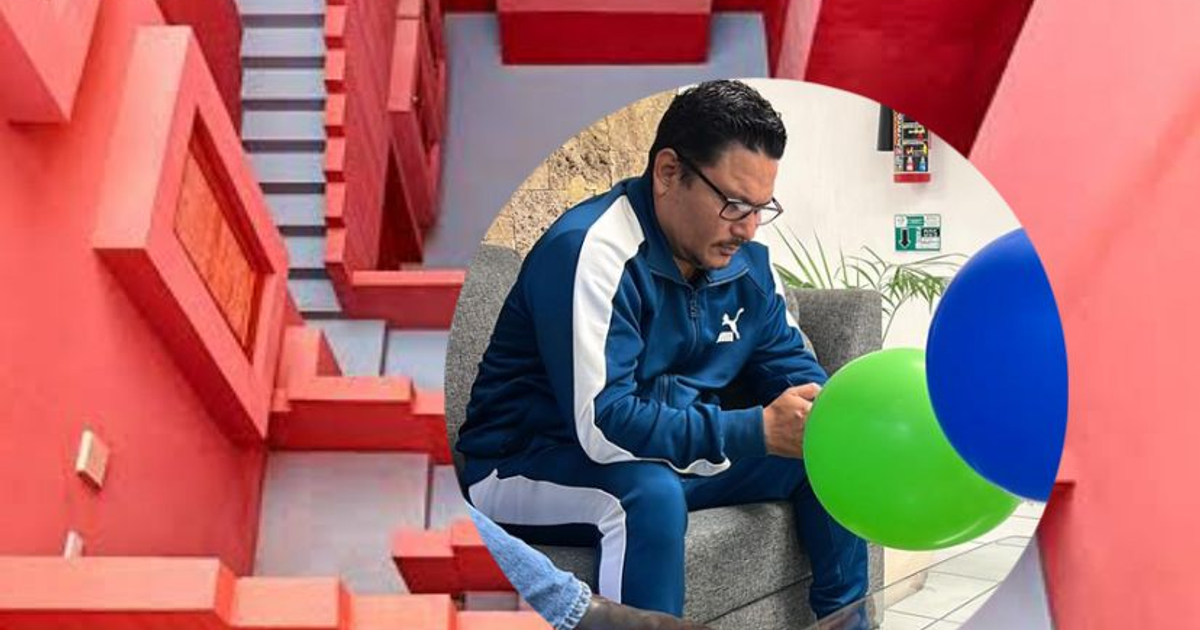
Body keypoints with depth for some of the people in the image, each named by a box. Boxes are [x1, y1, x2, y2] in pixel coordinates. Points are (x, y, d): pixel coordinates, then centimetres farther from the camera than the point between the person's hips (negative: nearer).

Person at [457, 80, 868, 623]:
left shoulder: (743, 257, -2)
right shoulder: (589, 251, -26)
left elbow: (789, 363, 8)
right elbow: (603, 425, -33)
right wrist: (758, 430, -33)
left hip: (677, 451, 8)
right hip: (529, 468, -7)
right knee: (652, 492, -38)